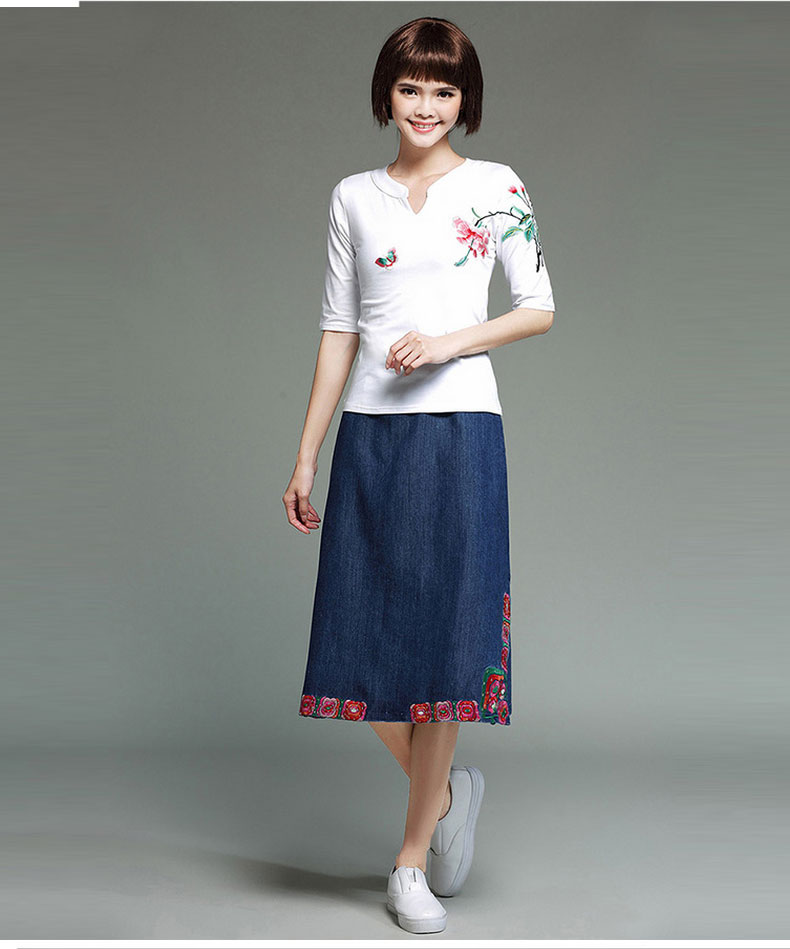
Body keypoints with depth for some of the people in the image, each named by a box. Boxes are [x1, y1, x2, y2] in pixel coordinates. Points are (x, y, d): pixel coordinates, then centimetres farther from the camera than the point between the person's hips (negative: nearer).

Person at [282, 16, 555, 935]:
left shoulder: (496, 187, 4)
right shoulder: (353, 198, 11)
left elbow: (539, 308, 4)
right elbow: (338, 331, 11)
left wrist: (449, 342, -12)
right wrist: (305, 456, 8)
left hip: (459, 429, -3)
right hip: (369, 436, 3)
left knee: (444, 636, -1)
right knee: (358, 640, 1)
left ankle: (412, 861, 13)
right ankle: (446, 790, 29)